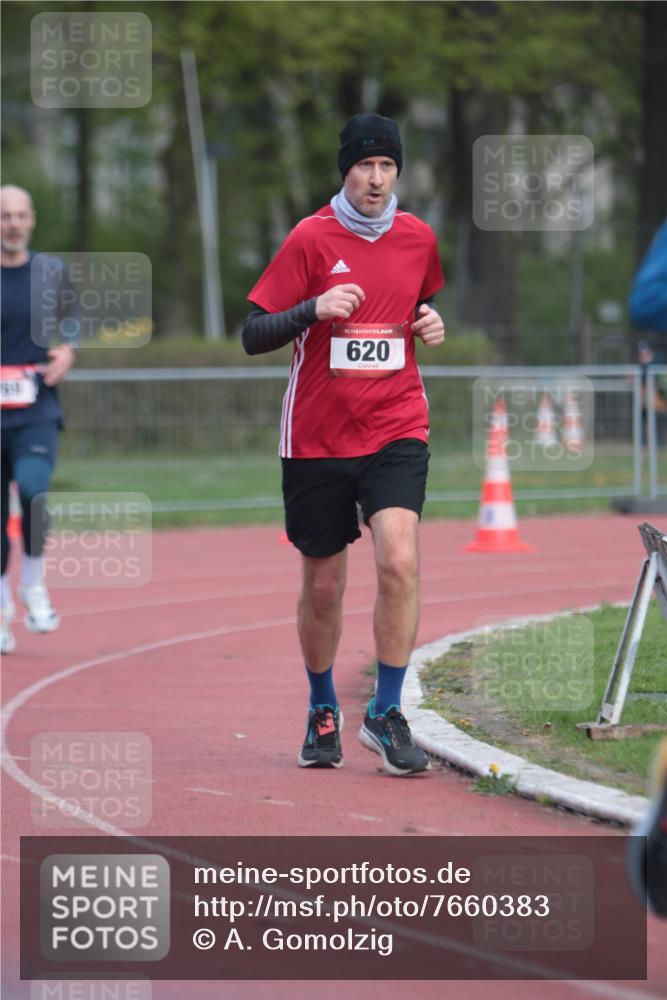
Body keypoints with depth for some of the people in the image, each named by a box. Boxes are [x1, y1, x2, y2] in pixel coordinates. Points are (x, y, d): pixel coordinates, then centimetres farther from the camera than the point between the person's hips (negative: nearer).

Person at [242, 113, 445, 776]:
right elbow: (253, 335, -5)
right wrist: (314, 309, -22)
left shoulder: (419, 239, 5)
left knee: (399, 560, -20)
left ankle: (385, 714, -10)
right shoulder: (310, 238, -4)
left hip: (396, 430, 1)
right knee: (322, 585, 8)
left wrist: (430, 325, 2)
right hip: (317, 438, -1)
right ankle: (322, 712, 31)